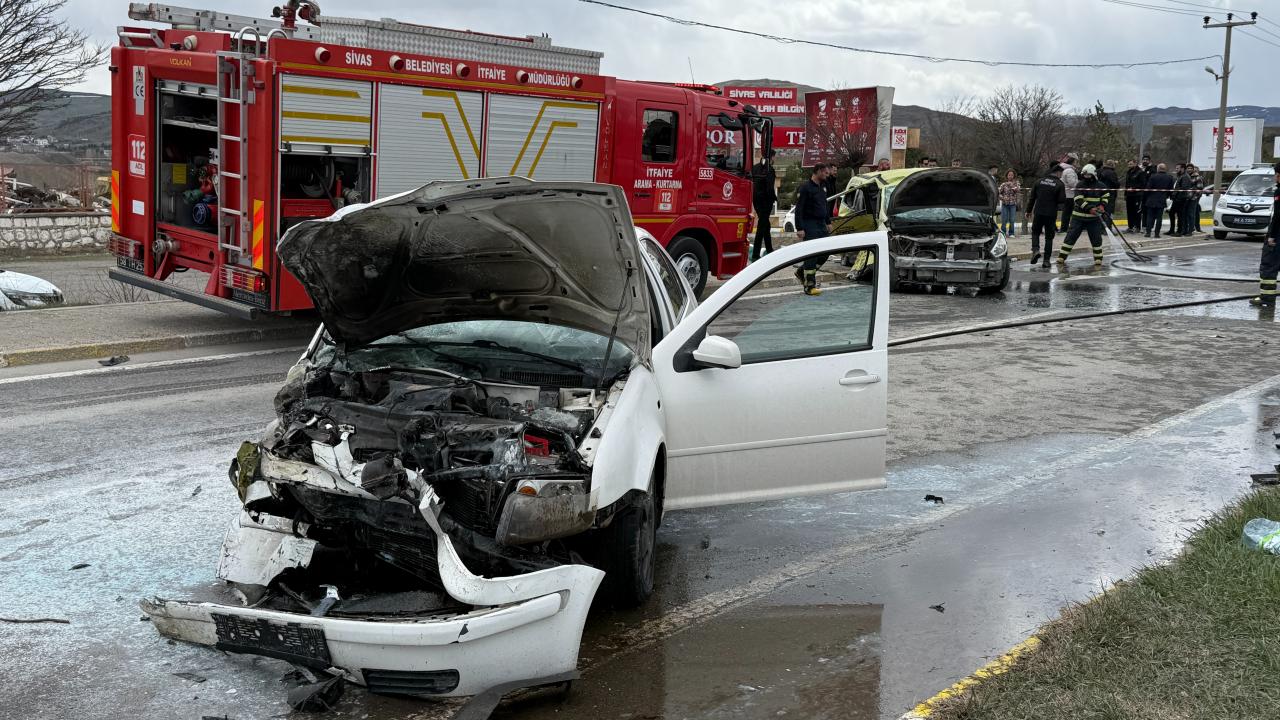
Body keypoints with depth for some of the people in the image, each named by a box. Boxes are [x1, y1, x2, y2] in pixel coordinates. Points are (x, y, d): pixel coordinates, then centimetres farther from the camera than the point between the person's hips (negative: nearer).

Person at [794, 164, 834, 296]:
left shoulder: (822, 187, 15)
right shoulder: (805, 188, -11)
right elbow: (798, 210, -15)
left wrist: (828, 222, 21)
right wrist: (799, 229, -20)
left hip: (821, 226, 8)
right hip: (810, 226, -8)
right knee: (811, 255, -9)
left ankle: (801, 272, 24)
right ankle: (809, 286, -6)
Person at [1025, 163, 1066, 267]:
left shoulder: (1040, 181, 4)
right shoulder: (1059, 184, -7)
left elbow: (1032, 197, 7)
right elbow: (1062, 200, -12)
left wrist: (1029, 211, 16)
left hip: (1038, 212, 2)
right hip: (1051, 214, -2)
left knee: (1035, 232, 18)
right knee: (1049, 236, 8)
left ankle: (1035, 249, -8)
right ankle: (1046, 260, 6)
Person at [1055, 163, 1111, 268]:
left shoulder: (1100, 186, 1)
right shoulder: (1080, 186, -7)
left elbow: (1106, 195, 18)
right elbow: (1079, 200, -17)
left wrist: (1102, 205, -2)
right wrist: (1090, 208, -30)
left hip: (1094, 218, 2)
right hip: (1079, 217, -2)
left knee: (1096, 239, 4)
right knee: (1071, 237, -4)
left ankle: (1098, 261, 16)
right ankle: (1061, 259, 0)